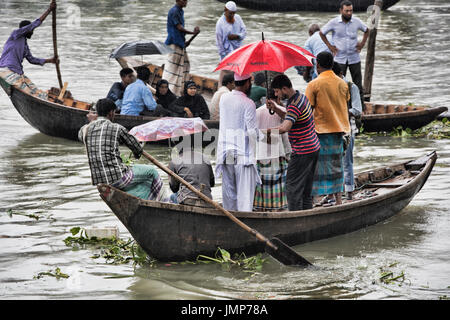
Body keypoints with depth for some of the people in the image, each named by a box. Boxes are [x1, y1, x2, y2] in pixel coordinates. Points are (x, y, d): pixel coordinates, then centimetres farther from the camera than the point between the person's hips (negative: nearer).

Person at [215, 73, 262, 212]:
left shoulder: (223, 99, 6)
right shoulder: (248, 103, -12)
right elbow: (252, 131, -14)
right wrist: (260, 134, 7)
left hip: (225, 152, 6)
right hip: (243, 154, -6)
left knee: (229, 191, 13)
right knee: (245, 191, -3)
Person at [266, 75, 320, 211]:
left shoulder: (294, 105, -22)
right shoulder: (302, 97, 10)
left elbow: (285, 127, -36)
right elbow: (289, 117, 22)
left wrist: (265, 131, -32)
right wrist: (275, 109, 8)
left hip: (302, 152, -10)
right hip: (313, 148, 10)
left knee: (293, 188, -5)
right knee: (306, 188, 15)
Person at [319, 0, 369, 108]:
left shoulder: (356, 21, 0)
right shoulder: (334, 23, -6)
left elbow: (366, 30, 19)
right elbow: (321, 33, 8)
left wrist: (362, 43, 6)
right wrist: (329, 46, 1)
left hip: (354, 58, 2)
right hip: (340, 58, -2)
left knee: (357, 83, 5)